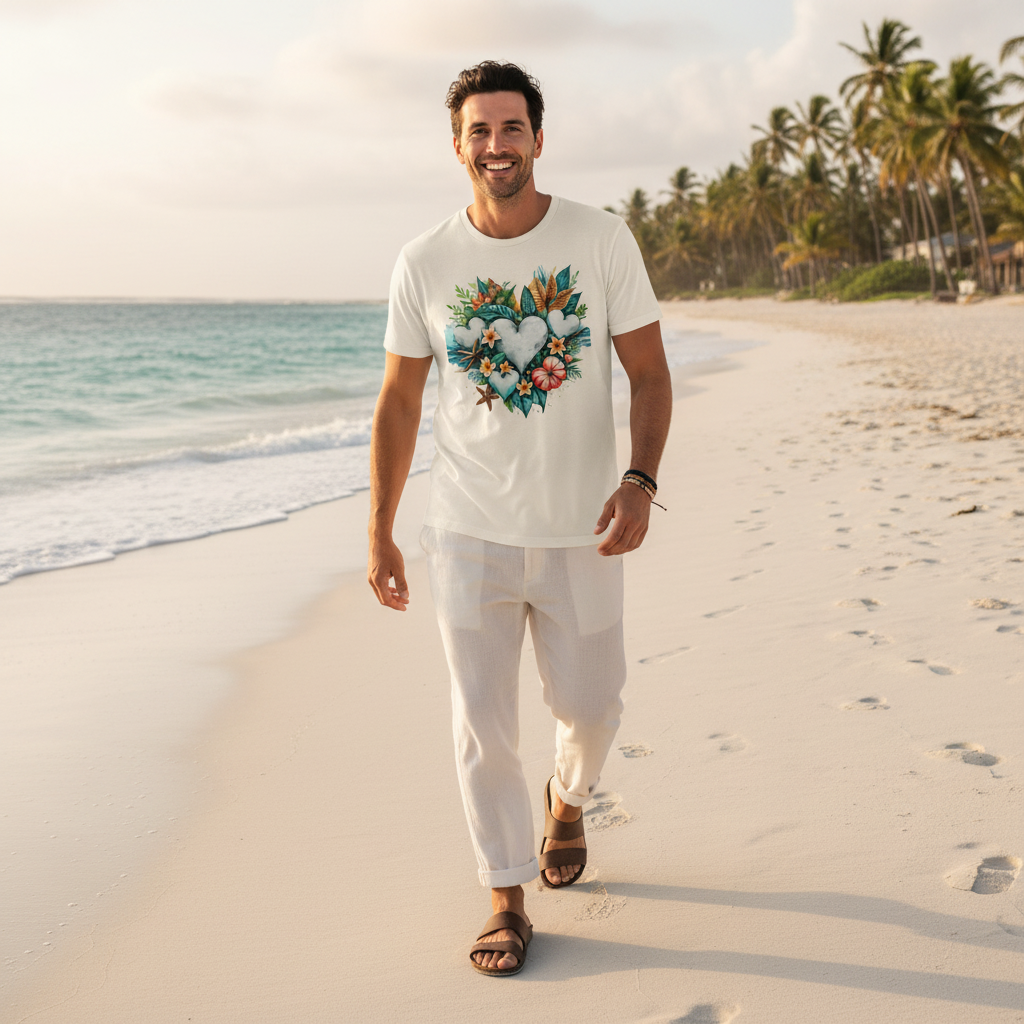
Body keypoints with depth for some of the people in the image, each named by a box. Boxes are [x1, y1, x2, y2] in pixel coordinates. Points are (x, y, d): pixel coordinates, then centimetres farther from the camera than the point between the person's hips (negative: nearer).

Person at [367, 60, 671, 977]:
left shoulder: (602, 241, -5)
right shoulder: (424, 264, -2)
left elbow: (649, 373, -3)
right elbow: (398, 402, 4)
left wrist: (641, 480, -20)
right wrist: (379, 533, 3)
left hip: (580, 530, 0)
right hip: (469, 531, 0)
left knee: (590, 704, 13)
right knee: (482, 722, 3)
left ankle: (568, 799, 48)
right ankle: (507, 899, 20)